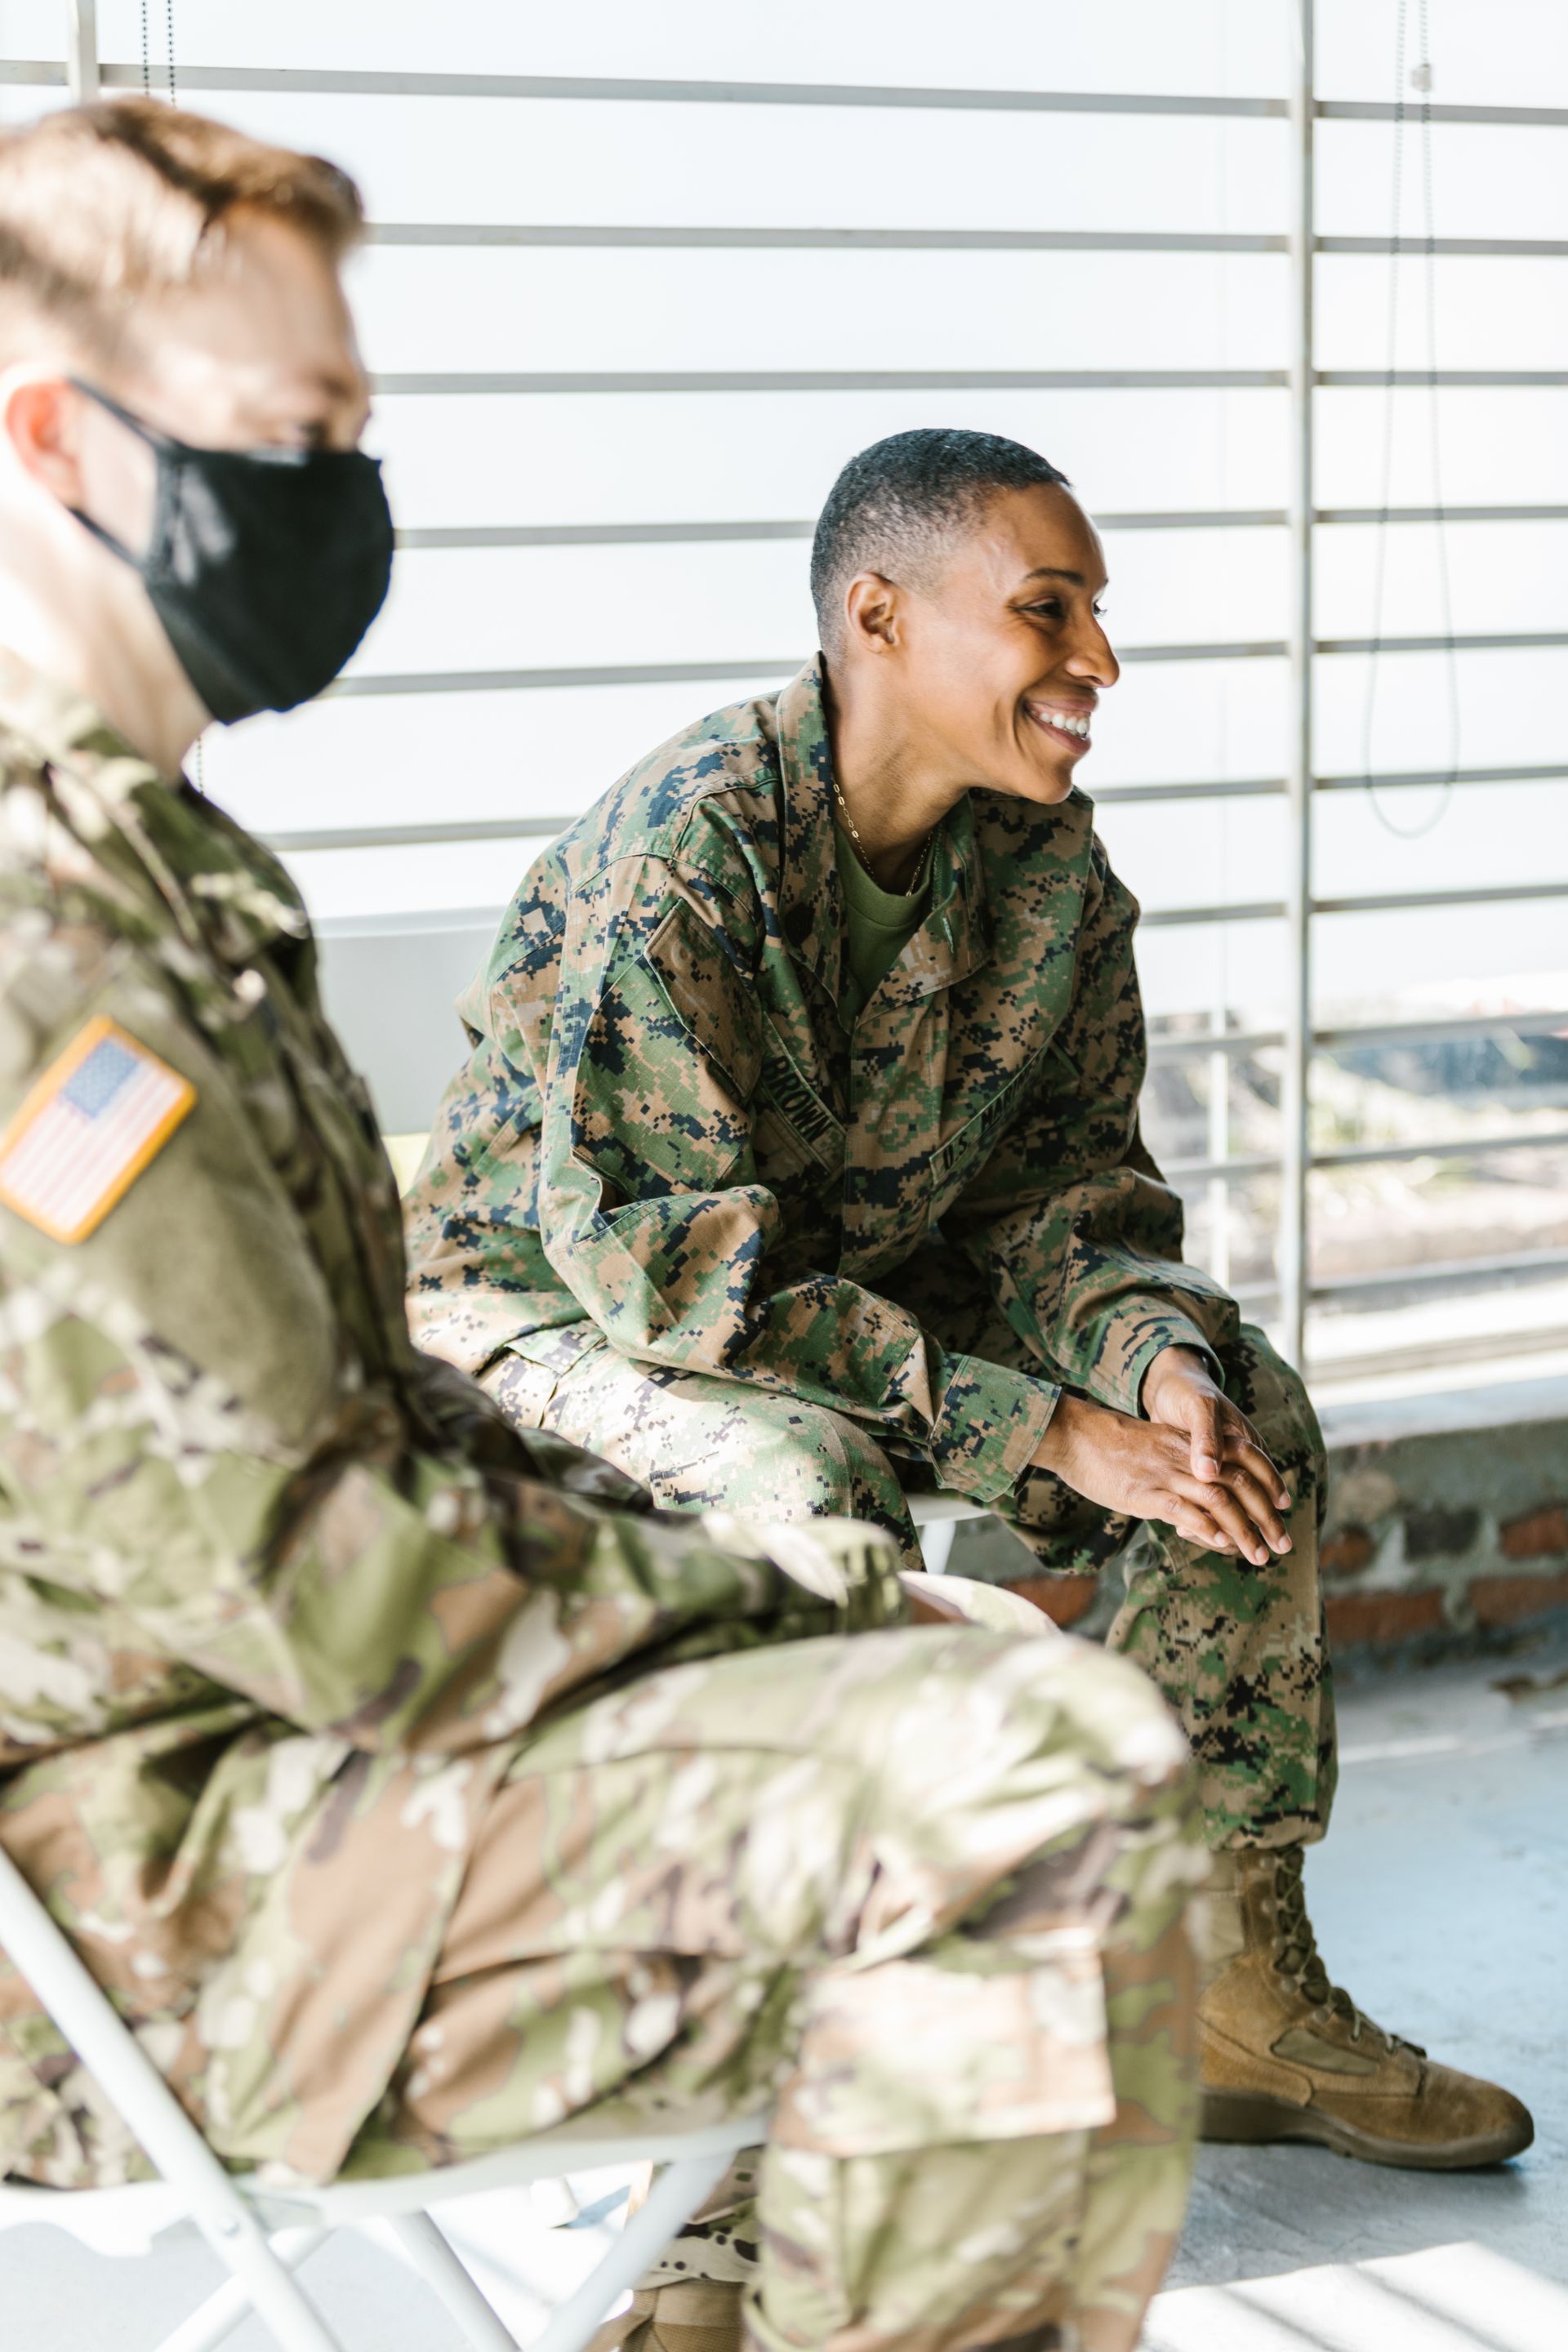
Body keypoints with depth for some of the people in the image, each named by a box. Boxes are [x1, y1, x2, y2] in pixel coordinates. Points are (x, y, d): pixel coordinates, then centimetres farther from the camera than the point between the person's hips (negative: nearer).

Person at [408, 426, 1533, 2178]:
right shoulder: (682, 848, -29)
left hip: (856, 1287, 7)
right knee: (814, 1491, -38)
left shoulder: (1048, 856, -6)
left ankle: (1233, 1991, -1)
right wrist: (1044, 1432, -34)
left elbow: (1065, 1181, 0)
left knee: (1242, 1402, -7)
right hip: (550, 1310, -7)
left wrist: (1159, 1361, -24)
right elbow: (668, 1261, -32)